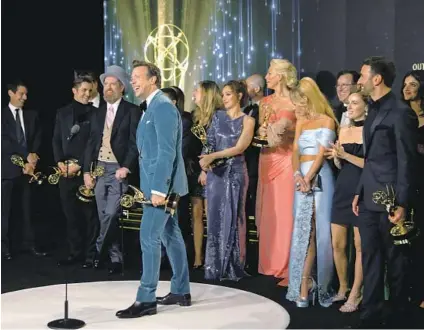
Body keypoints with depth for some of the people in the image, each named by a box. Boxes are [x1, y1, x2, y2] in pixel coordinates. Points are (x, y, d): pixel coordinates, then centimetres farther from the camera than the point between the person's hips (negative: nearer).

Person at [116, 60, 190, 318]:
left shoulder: (163, 106, -14)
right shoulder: (154, 106, 17)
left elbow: (167, 151, -21)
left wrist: (158, 189, -24)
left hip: (162, 184, -10)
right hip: (160, 183, 10)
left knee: (149, 238, -9)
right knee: (171, 236, 13)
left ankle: (146, 300, -3)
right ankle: (181, 291, 21)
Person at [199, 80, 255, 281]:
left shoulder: (247, 120, 3)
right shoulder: (218, 116, 12)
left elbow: (239, 148, -8)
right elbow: (209, 142, 4)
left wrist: (212, 156, -16)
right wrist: (206, 161, -16)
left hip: (235, 172, -2)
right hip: (216, 172, 2)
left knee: (233, 218, 1)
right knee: (215, 218, 1)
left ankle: (232, 268, 9)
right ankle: (214, 268, 8)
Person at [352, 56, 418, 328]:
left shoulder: (401, 112, -11)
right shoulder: (373, 111, 14)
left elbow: (407, 162, -14)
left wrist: (402, 204, -17)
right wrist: (360, 192, 15)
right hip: (369, 200, 8)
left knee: (396, 261, 5)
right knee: (371, 260, 11)